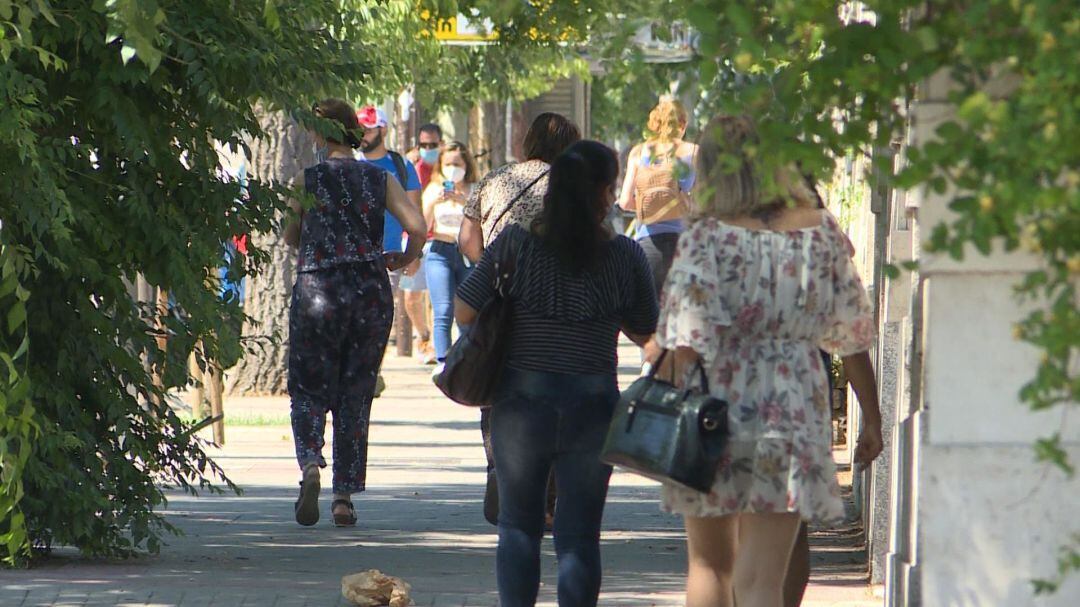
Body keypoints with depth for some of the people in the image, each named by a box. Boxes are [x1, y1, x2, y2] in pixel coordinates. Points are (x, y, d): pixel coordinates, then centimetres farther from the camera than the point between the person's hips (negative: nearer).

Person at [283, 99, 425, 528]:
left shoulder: (306, 181, -2)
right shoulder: (380, 180, 3)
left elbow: (291, 238, 9)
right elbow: (417, 226, -7)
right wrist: (404, 260, 13)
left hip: (317, 291, -2)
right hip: (372, 293, 2)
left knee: (309, 390, 7)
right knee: (356, 396, 9)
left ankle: (310, 464, -20)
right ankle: (345, 496, 6)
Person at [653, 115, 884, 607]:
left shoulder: (705, 238, -6)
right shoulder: (822, 232, 3)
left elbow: (688, 337, -14)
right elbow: (852, 332, 8)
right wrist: (871, 419, 15)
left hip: (718, 409, -1)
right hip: (794, 413, 1)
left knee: (709, 565, 17)